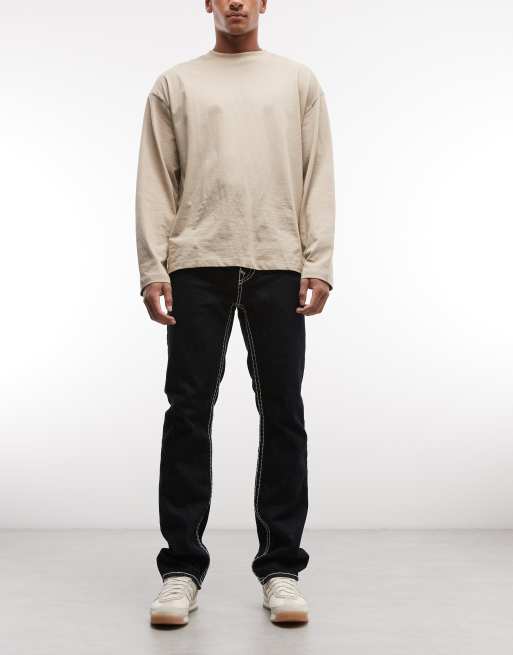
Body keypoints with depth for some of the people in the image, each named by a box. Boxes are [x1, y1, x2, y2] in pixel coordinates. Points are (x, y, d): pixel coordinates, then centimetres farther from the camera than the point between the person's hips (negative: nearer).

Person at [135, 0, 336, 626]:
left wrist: (318, 265, -3)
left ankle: (281, 568, 11)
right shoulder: (174, 85, 14)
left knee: (282, 416, 1)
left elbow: (318, 177, 8)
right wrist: (152, 269, -4)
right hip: (196, 267, 0)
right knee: (188, 413, 0)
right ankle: (182, 568, 8)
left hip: (277, 267, 1)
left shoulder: (298, 80, 15)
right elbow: (156, 183, 7)